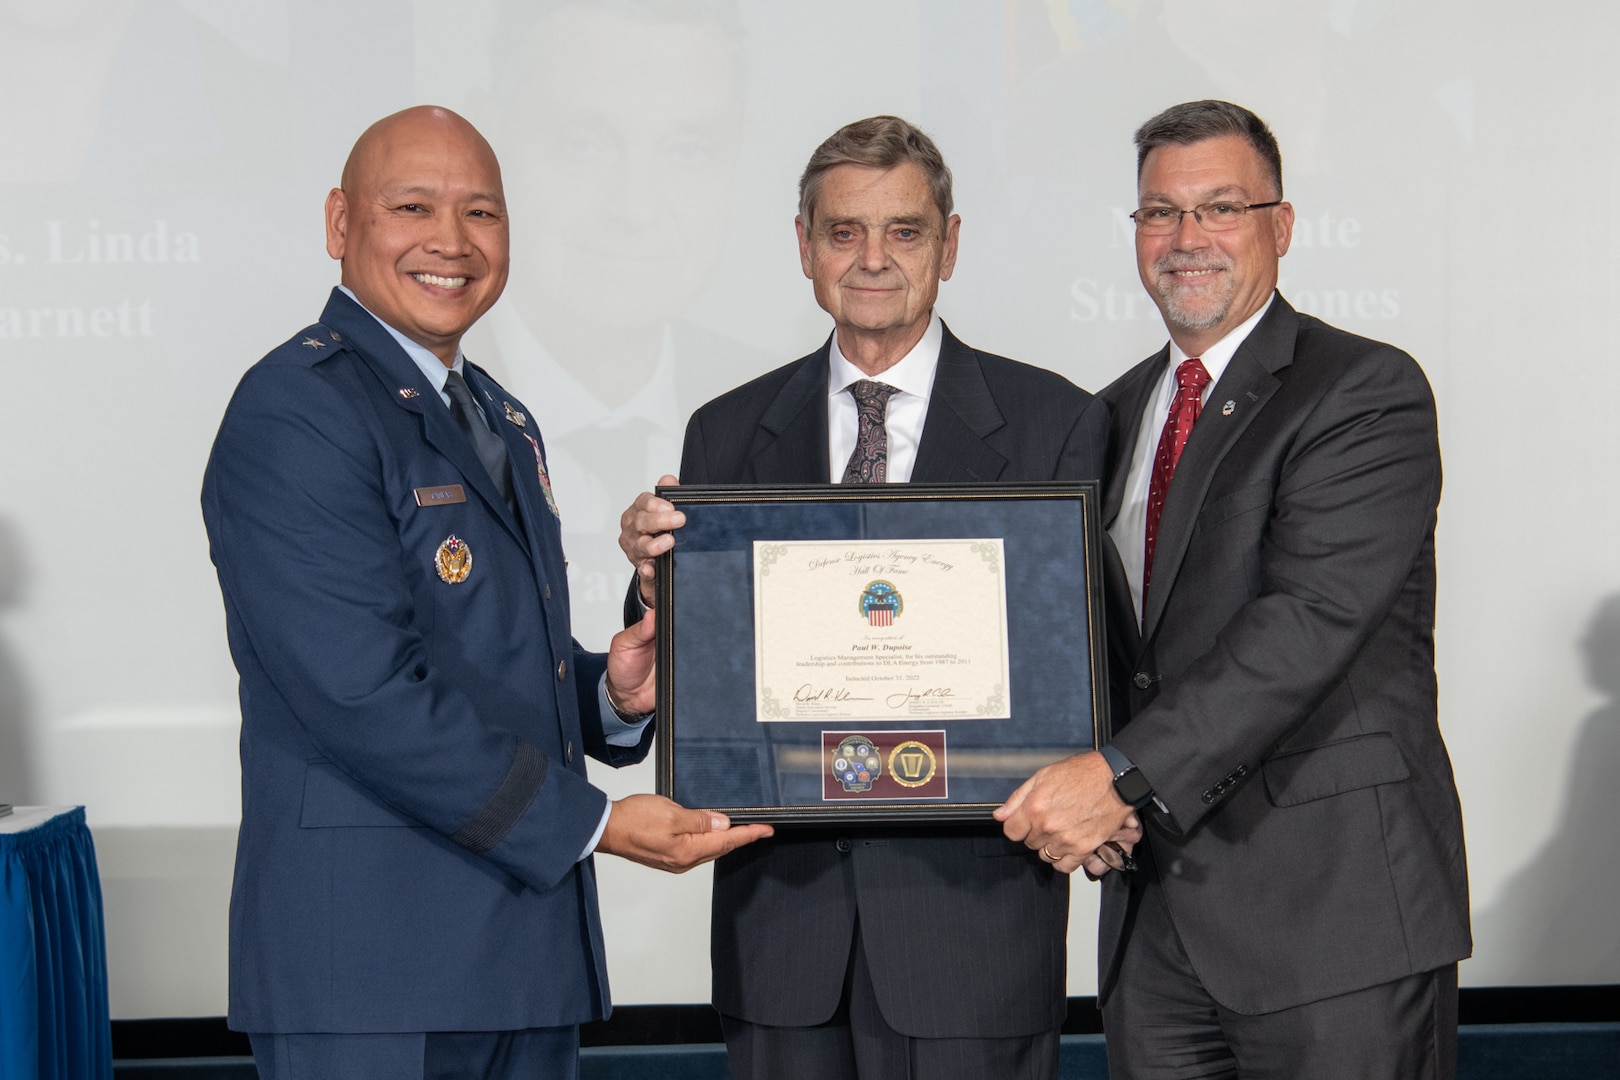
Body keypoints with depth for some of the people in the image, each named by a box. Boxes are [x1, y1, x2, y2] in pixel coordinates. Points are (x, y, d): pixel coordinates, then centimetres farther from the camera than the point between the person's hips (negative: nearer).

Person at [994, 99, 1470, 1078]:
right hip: (1156, 907, 6)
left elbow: (1311, 620, -20)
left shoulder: (1367, 392, -8)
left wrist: (1123, 772, -26)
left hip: (1335, 903, -6)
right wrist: (1070, 783, -3)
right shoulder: (1118, 412, 16)